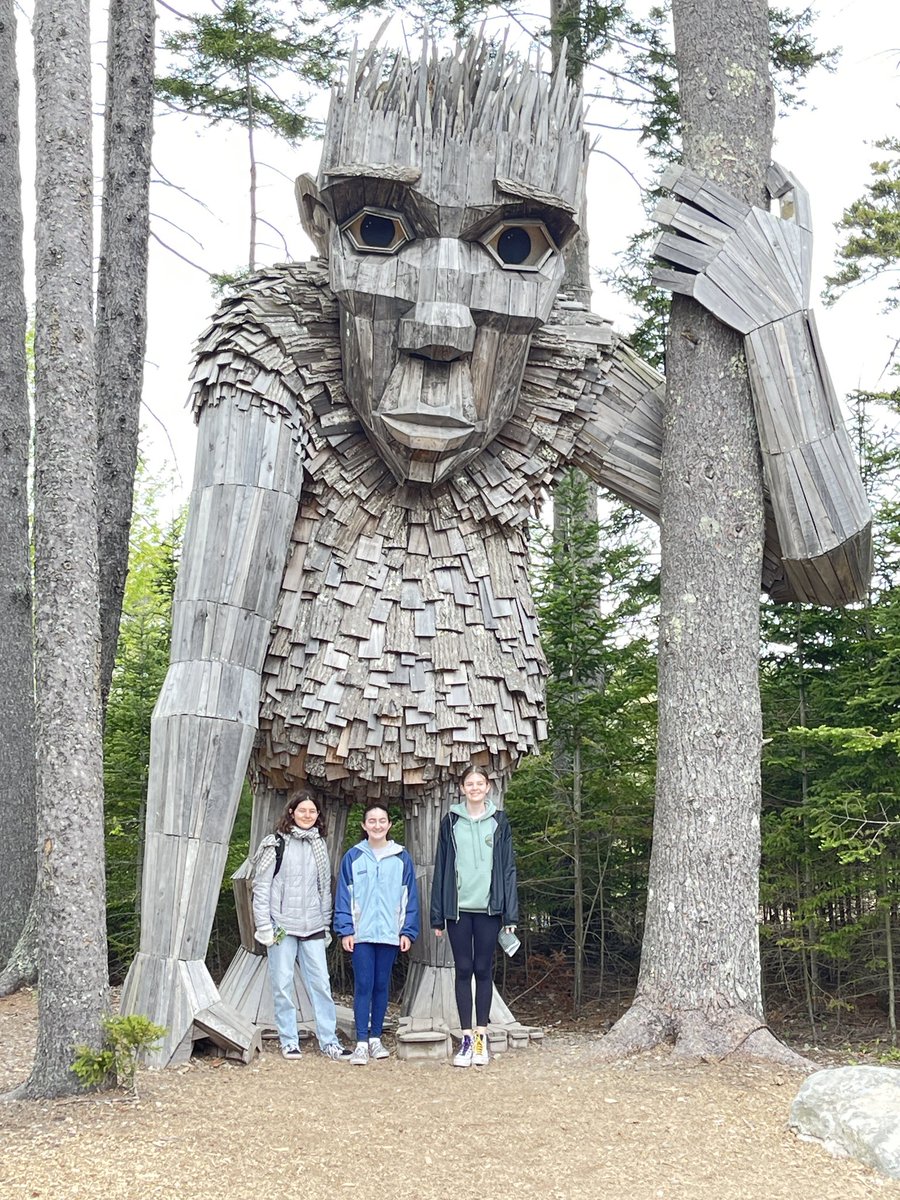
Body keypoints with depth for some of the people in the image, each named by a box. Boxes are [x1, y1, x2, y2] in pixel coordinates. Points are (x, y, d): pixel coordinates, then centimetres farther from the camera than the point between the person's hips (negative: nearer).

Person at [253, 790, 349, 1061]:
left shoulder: (319, 845, 12)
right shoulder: (276, 843, -1)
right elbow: (261, 887, -3)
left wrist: (326, 925, 13)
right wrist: (264, 926, -8)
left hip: (312, 927, 3)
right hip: (282, 925, -3)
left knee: (320, 983, 0)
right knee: (283, 985, 1)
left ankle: (329, 1040, 4)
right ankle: (289, 1041, 10)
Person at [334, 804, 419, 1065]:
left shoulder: (402, 858, 5)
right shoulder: (353, 857, 2)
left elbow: (410, 897, 5)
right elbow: (344, 896, 2)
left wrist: (408, 931, -1)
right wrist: (345, 930, -6)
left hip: (390, 933, 1)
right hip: (361, 934, -1)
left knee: (381, 985, 8)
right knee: (363, 985, -4)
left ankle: (376, 1038, 17)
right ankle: (362, 1042, -2)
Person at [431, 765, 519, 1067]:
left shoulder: (499, 821, 5)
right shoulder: (451, 822, 5)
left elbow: (508, 868, 3)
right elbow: (441, 869, 5)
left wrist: (511, 914, -3)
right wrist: (437, 916, 2)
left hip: (488, 908, 0)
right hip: (459, 908, 0)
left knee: (483, 970, 4)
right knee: (463, 970, 3)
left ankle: (481, 1037, 11)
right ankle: (466, 1037, 6)